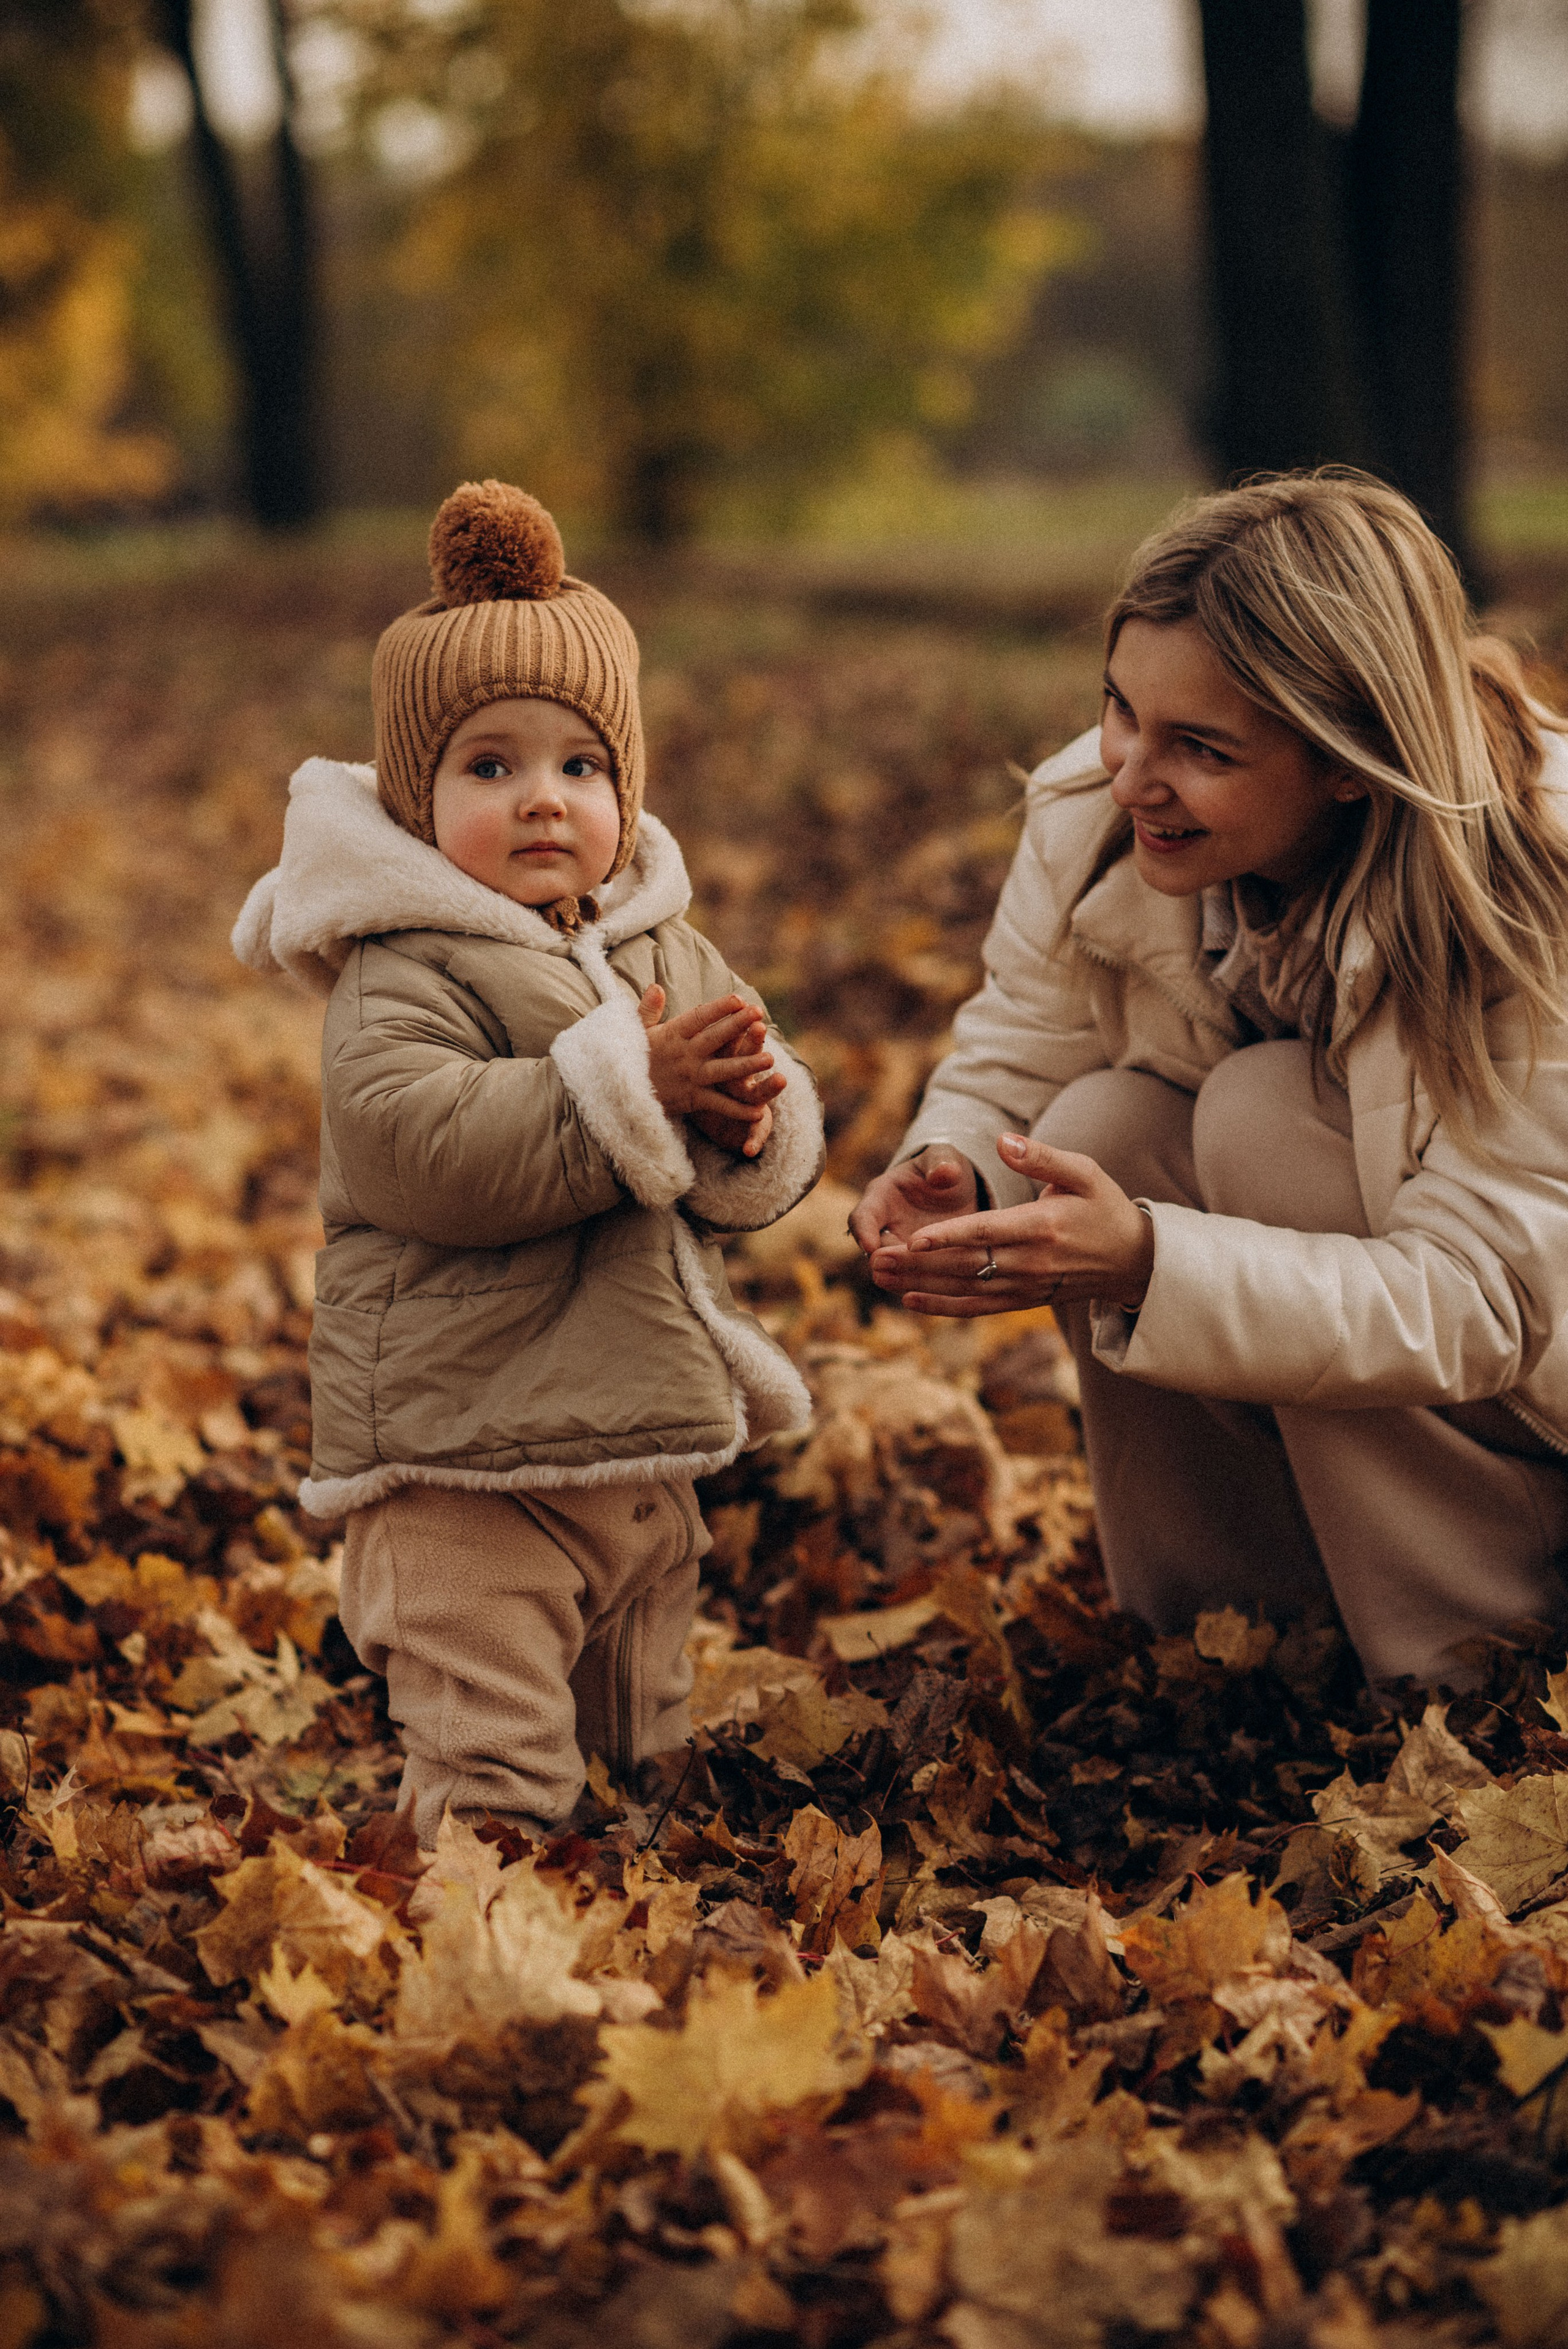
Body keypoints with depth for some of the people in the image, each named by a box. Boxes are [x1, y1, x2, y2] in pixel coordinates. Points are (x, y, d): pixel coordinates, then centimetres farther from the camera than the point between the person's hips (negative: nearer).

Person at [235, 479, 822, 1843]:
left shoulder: (674, 956, 10)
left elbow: (785, 1150, 7)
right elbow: (420, 1148, -29)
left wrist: (750, 1122, -18)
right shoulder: (402, 976, -13)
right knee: (494, 1774, -7)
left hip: (647, 1449, 7)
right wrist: (632, 1091, -28)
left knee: (641, 1743, 22)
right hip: (462, 1461, -7)